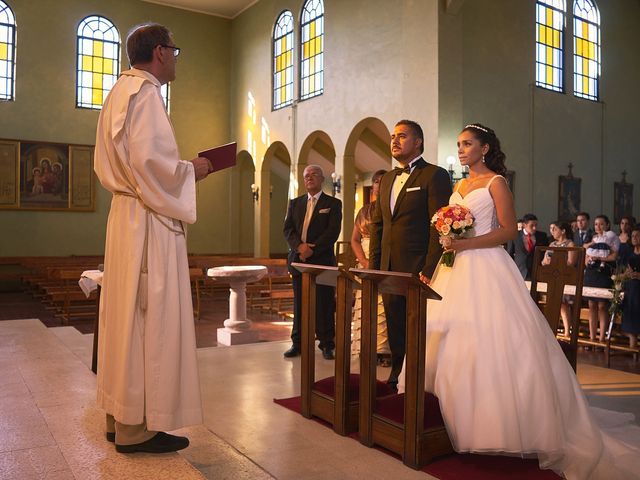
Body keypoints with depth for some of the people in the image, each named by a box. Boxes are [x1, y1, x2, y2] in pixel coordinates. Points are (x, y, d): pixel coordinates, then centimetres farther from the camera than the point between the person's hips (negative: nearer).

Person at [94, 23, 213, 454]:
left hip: (126, 215, 10)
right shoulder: (145, 92, -10)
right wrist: (191, 170, -7)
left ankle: (120, 416, 21)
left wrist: (180, 168, 17)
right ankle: (138, 427, 3)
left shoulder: (122, 91, 20)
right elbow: (147, 159, -22)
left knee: (127, 317, 12)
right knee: (150, 320, -5)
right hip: (150, 222, -10)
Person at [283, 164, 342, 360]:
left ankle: (327, 345, 9)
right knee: (299, 304, 8)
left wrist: (312, 249, -15)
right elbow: (288, 229, 6)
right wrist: (300, 246, -13)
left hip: (322, 261, -3)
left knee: (324, 305, 0)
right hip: (298, 260, 4)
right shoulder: (295, 203, 15)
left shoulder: (333, 204, 4)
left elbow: (333, 232, -7)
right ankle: (297, 343, 16)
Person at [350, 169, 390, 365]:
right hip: (366, 266, 4)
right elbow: (354, 240, 12)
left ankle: (386, 350, -1)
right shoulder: (364, 211, 15)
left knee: (385, 308, -8)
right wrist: (364, 261, -4)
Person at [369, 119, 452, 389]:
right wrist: (373, 265, 11)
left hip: (418, 270, -7)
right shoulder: (387, 179, 17)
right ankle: (397, 375, 28)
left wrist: (430, 270, -18)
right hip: (389, 270, 7)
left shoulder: (434, 175, -5)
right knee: (395, 329, 15)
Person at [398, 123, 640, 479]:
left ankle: (496, 422, 2)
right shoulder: (459, 186, 18)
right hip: (457, 270, 7)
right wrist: (447, 242, 2)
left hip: (485, 269, -7)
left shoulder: (495, 182, -2)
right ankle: (456, 414, 14)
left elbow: (509, 230, -11)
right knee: (450, 340, 4)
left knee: (486, 341, -8)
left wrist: (464, 244, -18)